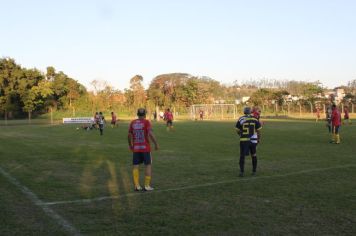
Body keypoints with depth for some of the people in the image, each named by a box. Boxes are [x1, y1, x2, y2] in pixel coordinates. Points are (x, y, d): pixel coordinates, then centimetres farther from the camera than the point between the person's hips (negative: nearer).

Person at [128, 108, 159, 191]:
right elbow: (151, 134, -19)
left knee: (135, 166, 9)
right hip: (145, 148, -3)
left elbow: (129, 135, 8)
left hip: (135, 148, 4)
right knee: (148, 165, 6)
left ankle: (137, 186, 10)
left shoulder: (132, 123, 4)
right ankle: (147, 185, 5)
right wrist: (156, 144, -10)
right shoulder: (146, 122, -8)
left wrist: (130, 145, 23)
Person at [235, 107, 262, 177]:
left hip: (244, 140, -2)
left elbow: (237, 131, 2)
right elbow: (259, 131, 3)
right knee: (254, 156, 17)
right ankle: (254, 171, 24)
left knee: (242, 156, 4)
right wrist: (259, 138, 18)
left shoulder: (240, 119, -6)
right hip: (253, 140, 2)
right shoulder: (255, 120, -2)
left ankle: (242, 172, -5)